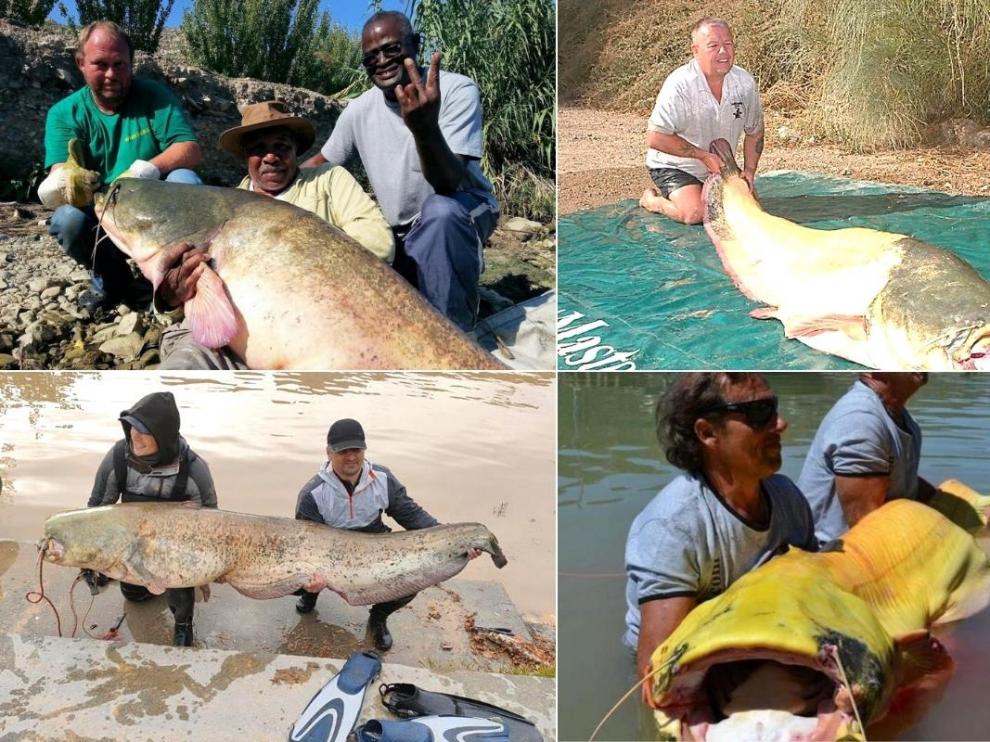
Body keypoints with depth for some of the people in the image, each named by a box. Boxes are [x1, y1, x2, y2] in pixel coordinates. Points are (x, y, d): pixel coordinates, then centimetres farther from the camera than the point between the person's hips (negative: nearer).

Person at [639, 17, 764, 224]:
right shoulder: (680, 84, -26)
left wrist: (749, 171, -3)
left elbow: (754, 131, 7)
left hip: (719, 168, 6)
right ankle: (652, 200, 4)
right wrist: (703, 155, -26)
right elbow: (656, 138, -28)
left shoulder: (745, 82, -9)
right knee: (695, 213, -26)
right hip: (675, 166, -6)